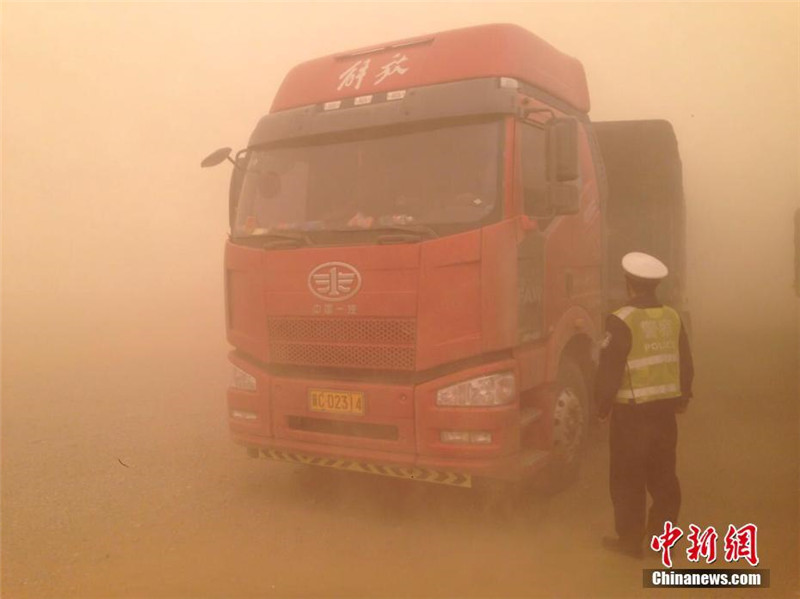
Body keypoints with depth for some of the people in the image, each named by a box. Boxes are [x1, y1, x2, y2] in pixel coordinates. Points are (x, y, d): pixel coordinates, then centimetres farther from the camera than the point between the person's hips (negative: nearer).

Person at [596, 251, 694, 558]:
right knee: (663, 475, 17)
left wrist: (602, 406, -2)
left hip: (631, 412, -6)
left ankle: (630, 540, 16)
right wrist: (682, 396, 25)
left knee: (628, 480, 6)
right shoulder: (673, 318, 3)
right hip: (666, 410, 6)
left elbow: (609, 371, -15)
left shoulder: (621, 321, -16)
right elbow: (685, 364, 12)